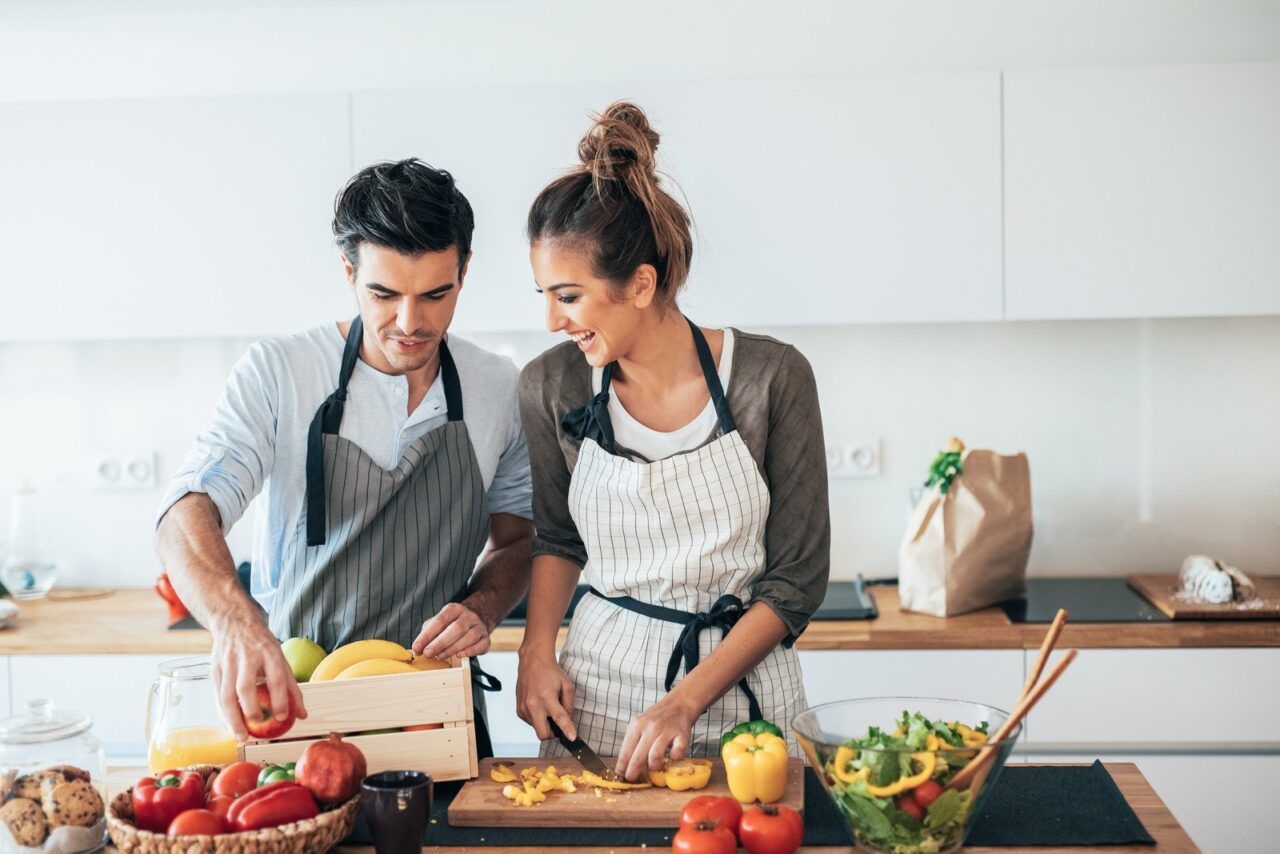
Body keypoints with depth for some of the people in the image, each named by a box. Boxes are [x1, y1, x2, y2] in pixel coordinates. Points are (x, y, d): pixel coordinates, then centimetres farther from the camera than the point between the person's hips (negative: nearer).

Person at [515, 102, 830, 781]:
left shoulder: (771, 378, -12)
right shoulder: (551, 387, -5)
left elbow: (798, 578, -9)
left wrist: (686, 700, -16)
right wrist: (536, 652, -4)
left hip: (741, 689, -1)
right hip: (597, 692, 2)